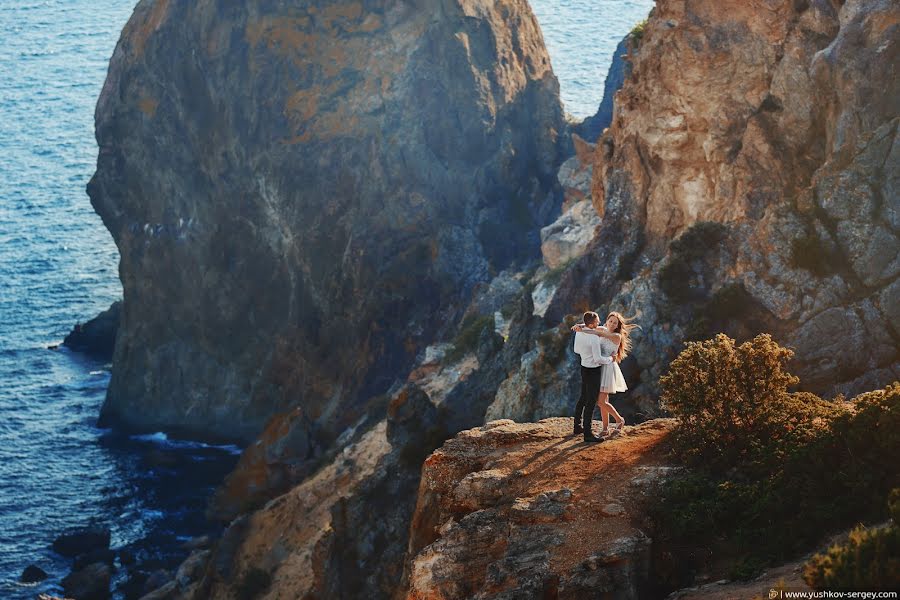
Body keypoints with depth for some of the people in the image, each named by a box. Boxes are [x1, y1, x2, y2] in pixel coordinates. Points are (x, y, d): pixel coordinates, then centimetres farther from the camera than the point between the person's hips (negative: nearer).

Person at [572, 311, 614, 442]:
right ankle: (587, 433, 0)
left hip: (584, 367, 8)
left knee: (583, 398, 22)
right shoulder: (594, 338, -27)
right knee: (591, 402, -3)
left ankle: (577, 427, 32)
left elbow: (577, 350, 11)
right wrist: (610, 359, -9)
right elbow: (598, 359, -25)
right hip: (593, 371, -8)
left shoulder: (578, 332, -2)